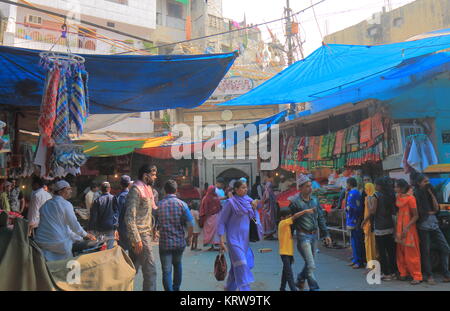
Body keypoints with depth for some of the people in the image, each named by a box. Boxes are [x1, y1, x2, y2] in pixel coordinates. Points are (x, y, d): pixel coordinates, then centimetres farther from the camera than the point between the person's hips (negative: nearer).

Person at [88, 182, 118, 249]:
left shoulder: (97, 200, -4)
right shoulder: (114, 199, -4)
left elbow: (93, 216, -2)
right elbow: (117, 214, -2)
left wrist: (91, 229, 5)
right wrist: (116, 228, 3)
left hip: (99, 228, 0)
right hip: (111, 227, 0)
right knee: (110, 248, 5)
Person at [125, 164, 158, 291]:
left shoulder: (147, 188, 14)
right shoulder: (136, 189, -15)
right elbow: (130, 217, -20)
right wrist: (137, 239, -22)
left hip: (145, 233, 9)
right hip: (141, 235, -9)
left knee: (133, 268, 16)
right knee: (150, 270, -3)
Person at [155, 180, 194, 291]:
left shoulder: (158, 205, -5)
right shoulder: (182, 204, -8)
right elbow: (190, 224, -13)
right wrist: (189, 237, 3)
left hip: (164, 243, -1)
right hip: (180, 242, 2)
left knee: (166, 270, 5)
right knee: (177, 265, 25)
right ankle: (176, 288, 36)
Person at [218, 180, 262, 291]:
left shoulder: (248, 201, 7)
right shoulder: (231, 202, -10)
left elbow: (252, 218, 18)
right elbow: (222, 222, -9)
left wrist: (254, 209, -2)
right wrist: (221, 241, -13)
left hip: (245, 238, 6)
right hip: (234, 238, -6)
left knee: (236, 264, 15)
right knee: (241, 265, -12)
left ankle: (230, 287, 32)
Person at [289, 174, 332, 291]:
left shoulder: (314, 200, 7)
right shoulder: (295, 202, -12)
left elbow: (321, 218, 13)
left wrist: (326, 234, 9)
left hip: (314, 235, 7)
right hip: (303, 236, -7)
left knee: (309, 263, 18)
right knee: (311, 266, -7)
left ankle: (300, 281, 40)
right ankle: (314, 288, 6)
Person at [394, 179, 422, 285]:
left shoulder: (410, 198, -16)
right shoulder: (398, 197, 5)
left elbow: (416, 216, -15)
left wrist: (407, 228, -21)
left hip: (409, 229, -7)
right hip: (400, 228, 7)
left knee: (411, 253, 0)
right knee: (400, 252, 13)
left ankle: (417, 276, 11)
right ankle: (403, 273, 25)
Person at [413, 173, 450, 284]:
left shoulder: (430, 193, 14)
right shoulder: (416, 194, -7)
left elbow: (436, 208, 4)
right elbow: (418, 212, -11)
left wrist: (432, 194, -1)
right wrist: (430, 212, -1)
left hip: (434, 225, 7)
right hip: (423, 226, -6)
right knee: (426, 252, 1)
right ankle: (429, 276, 10)